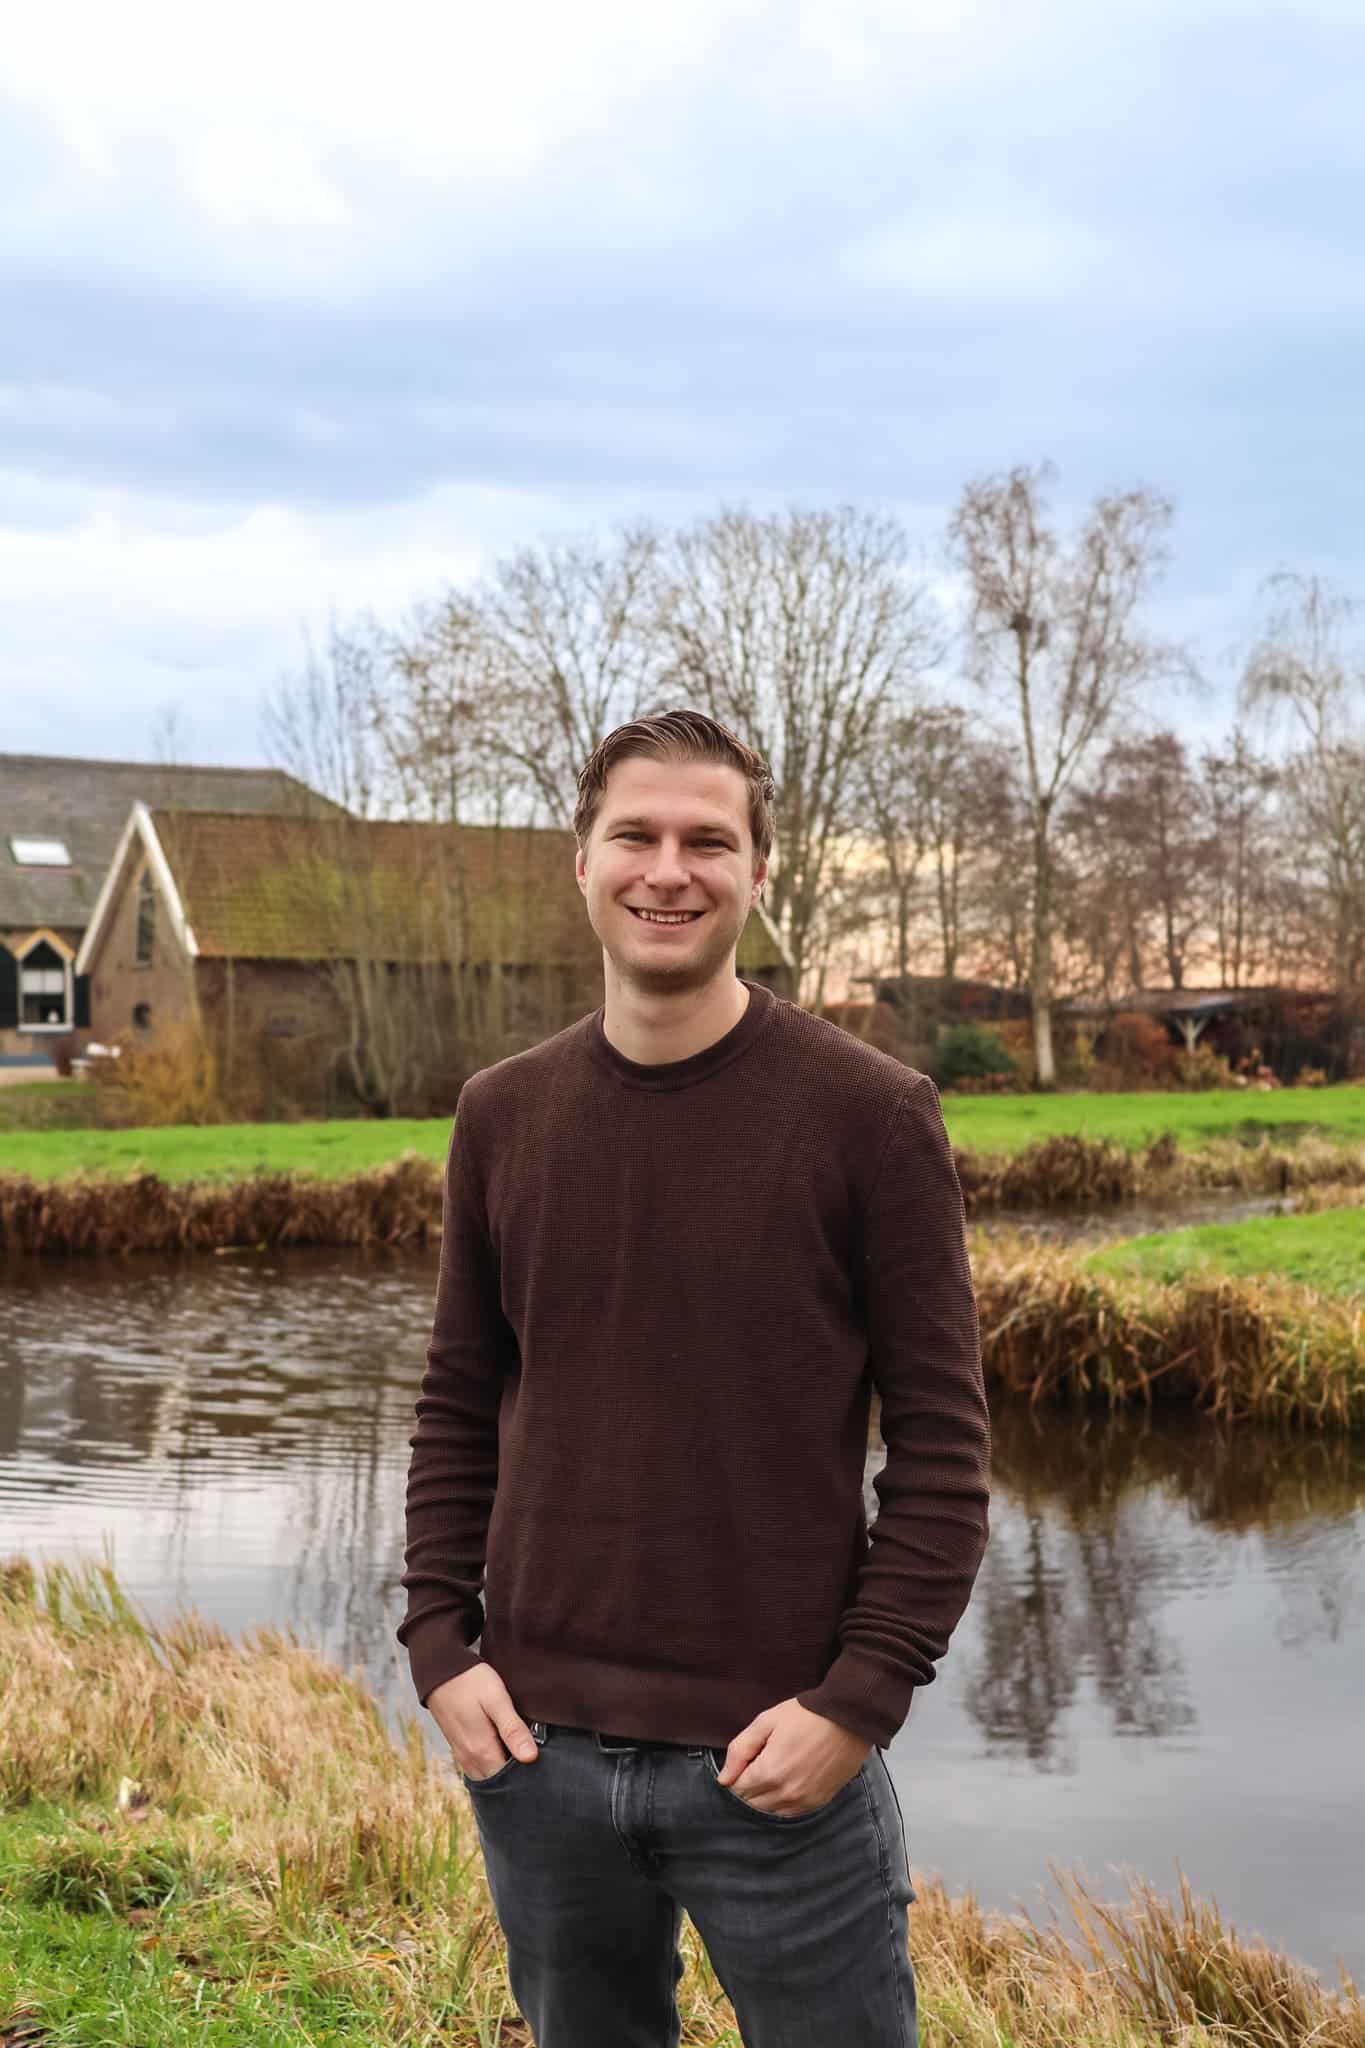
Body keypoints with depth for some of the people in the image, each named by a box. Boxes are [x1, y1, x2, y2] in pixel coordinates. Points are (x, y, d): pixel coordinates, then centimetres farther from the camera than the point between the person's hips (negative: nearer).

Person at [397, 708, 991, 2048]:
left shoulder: (872, 1114, -8)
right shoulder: (502, 1115, 4)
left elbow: (943, 1441, -7)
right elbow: (458, 1409, 11)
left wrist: (861, 1697, -12)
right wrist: (439, 1645, 2)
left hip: (778, 1765, -3)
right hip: (535, 1751, 4)